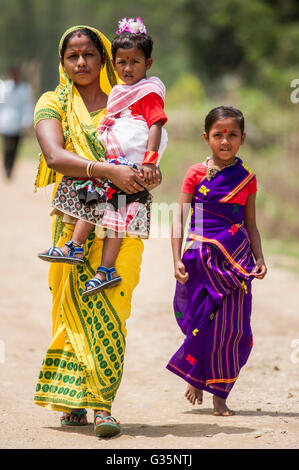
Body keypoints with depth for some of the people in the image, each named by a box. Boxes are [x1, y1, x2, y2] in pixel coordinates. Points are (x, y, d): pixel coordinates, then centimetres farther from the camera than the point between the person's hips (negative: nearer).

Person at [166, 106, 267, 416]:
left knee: (230, 327, -2)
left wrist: (259, 258, -1)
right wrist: (177, 260, -9)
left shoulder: (247, 178, 8)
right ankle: (195, 378, 26)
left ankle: (219, 396, 9)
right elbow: (179, 219, 0)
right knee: (202, 323, 0)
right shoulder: (196, 174, 1)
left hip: (235, 260, 2)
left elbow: (251, 225, 13)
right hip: (201, 258, -2)